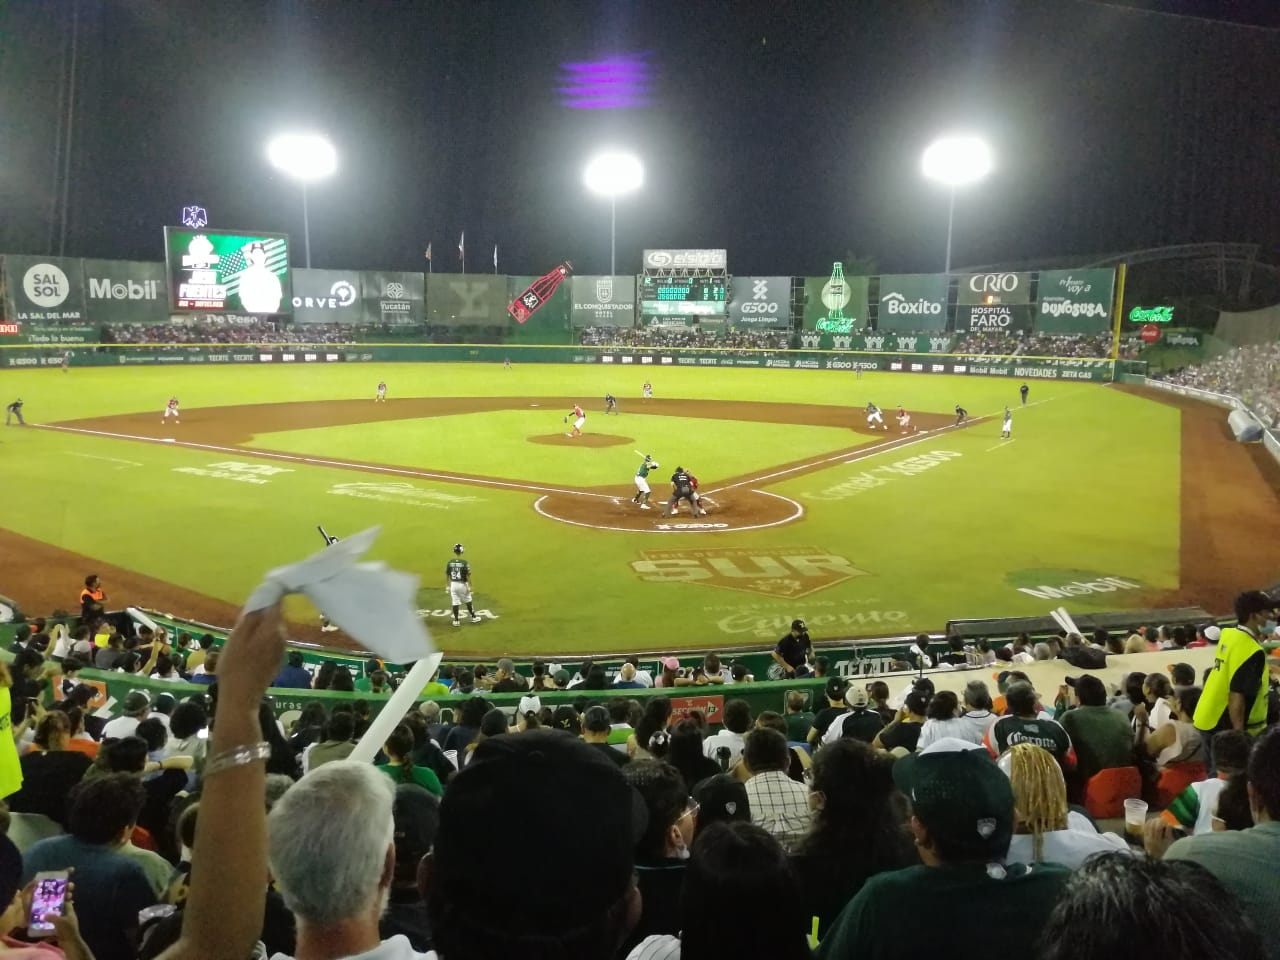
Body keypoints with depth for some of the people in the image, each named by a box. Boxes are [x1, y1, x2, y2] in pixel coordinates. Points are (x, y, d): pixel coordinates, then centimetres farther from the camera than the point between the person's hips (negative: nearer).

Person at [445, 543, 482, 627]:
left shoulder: (450, 563, -4)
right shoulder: (464, 563, -15)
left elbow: (446, 575, 2)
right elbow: (468, 576, -13)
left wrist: (447, 586, 11)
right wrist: (469, 586, -6)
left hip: (453, 584, 2)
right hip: (463, 584, -2)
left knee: (455, 603, 8)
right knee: (468, 601, 13)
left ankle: (456, 620, 11)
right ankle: (473, 617, 24)